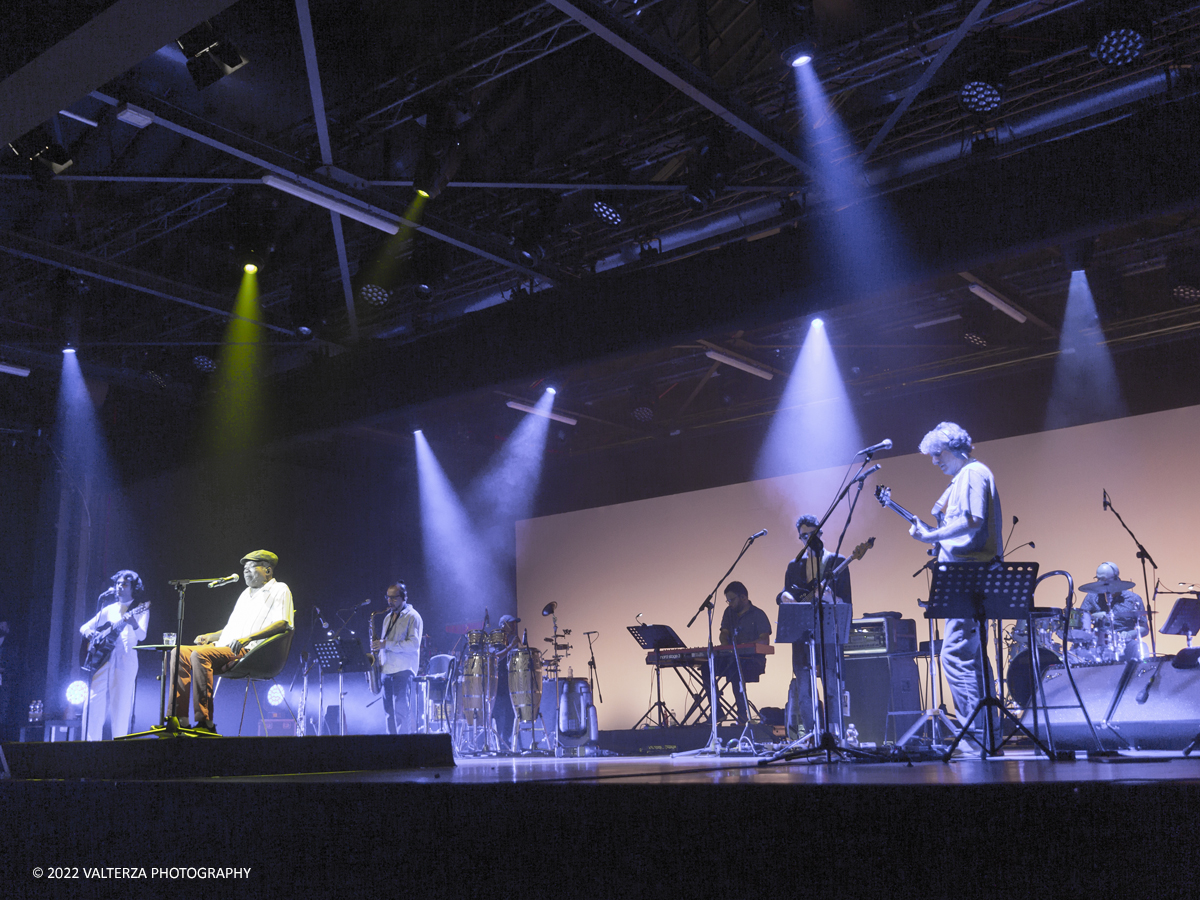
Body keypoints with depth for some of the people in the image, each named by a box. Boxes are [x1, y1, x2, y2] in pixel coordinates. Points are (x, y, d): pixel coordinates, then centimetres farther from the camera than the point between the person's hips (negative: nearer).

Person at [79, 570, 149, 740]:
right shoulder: (109, 609, 19)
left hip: (125, 661, -4)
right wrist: (88, 633, -1)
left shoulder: (139, 610, 5)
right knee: (93, 703, -3)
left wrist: (133, 623, -32)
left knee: (120, 706, -7)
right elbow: (84, 627, 23)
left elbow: (142, 636, -10)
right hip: (102, 658, 4)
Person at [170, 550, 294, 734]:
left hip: (250, 651, -9)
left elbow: (283, 624, -12)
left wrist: (248, 638, -23)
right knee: (180, 653, -9)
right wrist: (211, 636, 14)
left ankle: (205, 723, -33)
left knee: (200, 655, -31)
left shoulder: (279, 589, 4)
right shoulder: (246, 593, 31)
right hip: (225, 650, 9)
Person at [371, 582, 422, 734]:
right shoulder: (388, 617, 19)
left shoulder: (412, 617, -6)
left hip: (403, 670, -8)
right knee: (389, 710, 7)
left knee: (402, 710, -12)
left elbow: (414, 644, -16)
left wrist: (386, 644, -20)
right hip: (387, 669, 8)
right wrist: (379, 660, 7)